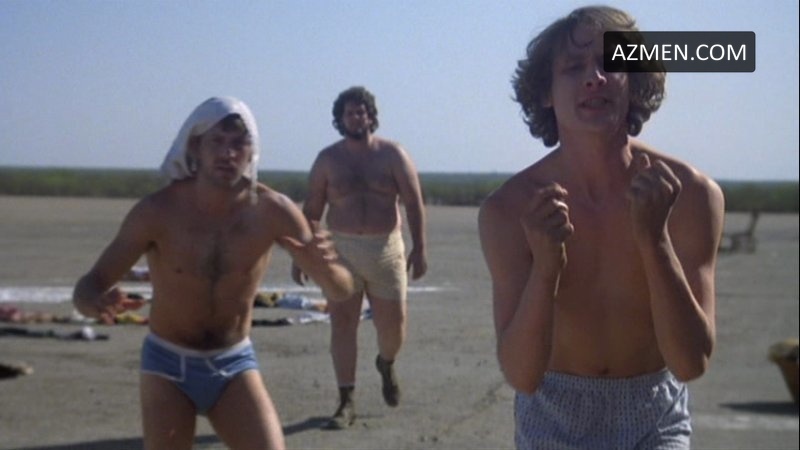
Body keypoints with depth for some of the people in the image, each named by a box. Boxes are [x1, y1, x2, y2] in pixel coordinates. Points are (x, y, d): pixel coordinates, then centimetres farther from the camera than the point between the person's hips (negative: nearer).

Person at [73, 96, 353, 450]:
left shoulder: (271, 211, -15)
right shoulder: (157, 211, -19)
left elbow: (342, 291, -12)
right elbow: (87, 286, -18)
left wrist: (324, 265, -38)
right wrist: (98, 302, -44)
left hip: (235, 363, 1)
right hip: (168, 364, -1)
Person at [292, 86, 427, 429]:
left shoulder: (392, 154, 1)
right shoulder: (328, 159, 4)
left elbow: (414, 203, -1)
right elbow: (311, 211, 6)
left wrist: (419, 250, -9)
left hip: (386, 250, 0)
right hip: (341, 250, 0)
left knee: (393, 325, 5)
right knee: (342, 325, -2)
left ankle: (386, 365, 40)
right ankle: (346, 403, 5)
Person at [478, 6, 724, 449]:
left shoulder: (691, 193, -19)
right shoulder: (508, 208, -18)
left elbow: (692, 362, -23)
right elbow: (521, 375, -23)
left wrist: (654, 238, -35)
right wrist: (545, 267, -39)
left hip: (654, 413, -1)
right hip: (554, 413, 1)